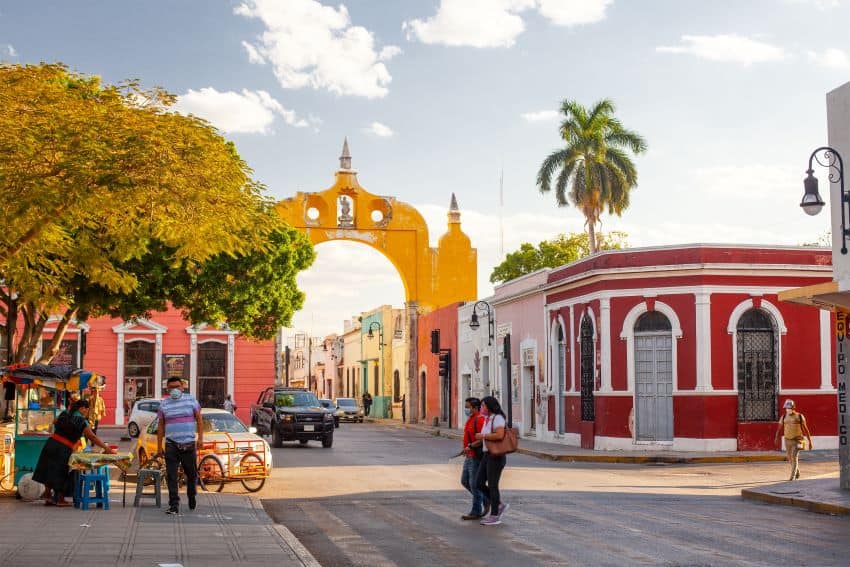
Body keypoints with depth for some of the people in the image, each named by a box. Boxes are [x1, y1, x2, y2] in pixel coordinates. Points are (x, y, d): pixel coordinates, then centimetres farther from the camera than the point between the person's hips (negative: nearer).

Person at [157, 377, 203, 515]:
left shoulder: (191, 399, 5)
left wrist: (200, 437, -4)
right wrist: (159, 445, 6)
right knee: (171, 476, -7)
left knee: (192, 474, 9)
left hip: (189, 444, -1)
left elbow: (199, 420, 6)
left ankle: (192, 498, 33)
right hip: (171, 444, 1)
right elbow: (161, 426, 11)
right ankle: (174, 505, -6)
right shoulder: (164, 404, 8)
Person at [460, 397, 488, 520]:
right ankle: (486, 500, 23)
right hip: (469, 456, 10)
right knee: (465, 481, 14)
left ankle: (476, 512, 5)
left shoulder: (479, 419, -17)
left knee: (474, 484, -4)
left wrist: (470, 446, -24)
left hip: (477, 457, -10)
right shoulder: (470, 420, 15)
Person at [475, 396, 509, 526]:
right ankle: (500, 505, 18)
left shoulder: (497, 418, -14)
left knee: (492, 486, -3)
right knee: (480, 484, 7)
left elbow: (499, 435, -28)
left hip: (496, 456, -9)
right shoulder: (487, 419, 14)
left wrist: (483, 436, -18)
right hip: (487, 455, 9)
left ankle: (494, 516, 6)